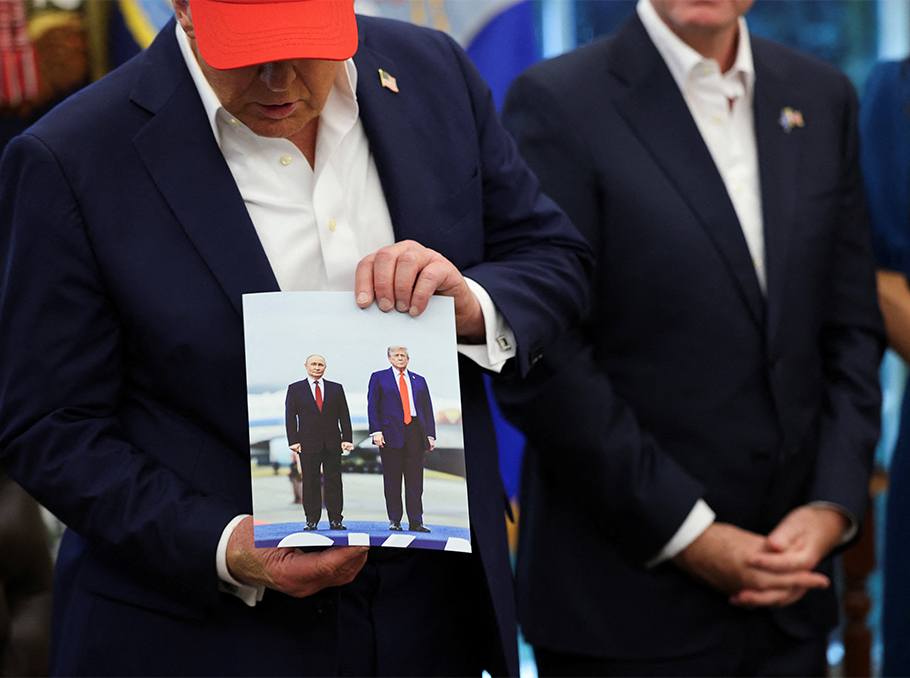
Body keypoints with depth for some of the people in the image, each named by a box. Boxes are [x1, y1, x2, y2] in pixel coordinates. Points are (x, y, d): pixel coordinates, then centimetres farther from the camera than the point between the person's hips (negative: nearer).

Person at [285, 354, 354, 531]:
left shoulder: (336, 389, 12)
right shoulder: (295, 389, 8)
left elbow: (344, 416, 9)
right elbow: (290, 416, 4)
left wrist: (347, 439, -1)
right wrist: (293, 441, -6)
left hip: (333, 443, 1)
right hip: (308, 443, -1)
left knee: (334, 481, 0)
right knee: (310, 482, 0)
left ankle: (335, 520, 4)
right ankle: (312, 520, 6)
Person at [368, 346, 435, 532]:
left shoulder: (419, 381, 18)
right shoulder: (379, 377, 9)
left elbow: (428, 409, 15)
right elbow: (372, 406, 2)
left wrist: (430, 435, 5)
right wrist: (376, 431, -9)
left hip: (415, 432, 2)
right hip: (391, 433, -2)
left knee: (415, 480, 0)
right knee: (392, 480, 0)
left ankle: (416, 522, 2)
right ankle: (394, 521, 7)